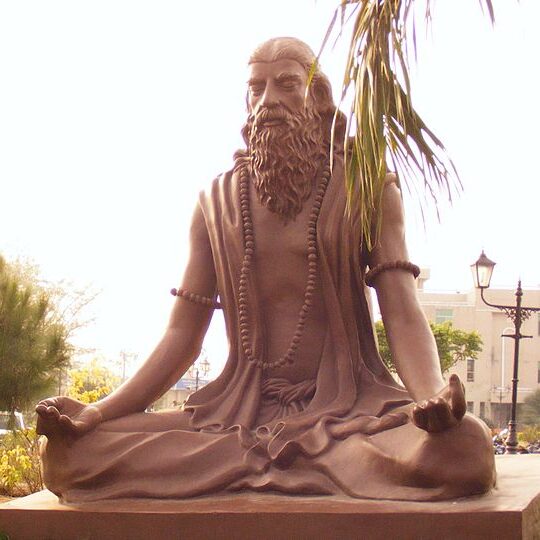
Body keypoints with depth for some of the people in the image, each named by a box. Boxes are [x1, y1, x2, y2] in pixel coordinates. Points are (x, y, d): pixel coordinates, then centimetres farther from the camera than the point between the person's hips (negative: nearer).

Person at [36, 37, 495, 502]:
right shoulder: (217, 204, 13)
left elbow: (402, 313, -5)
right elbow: (183, 333, 10)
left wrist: (432, 396, -27)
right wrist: (98, 413, -5)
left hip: (349, 405, -2)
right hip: (240, 409, 2)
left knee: (467, 447, -35)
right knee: (74, 455, -19)